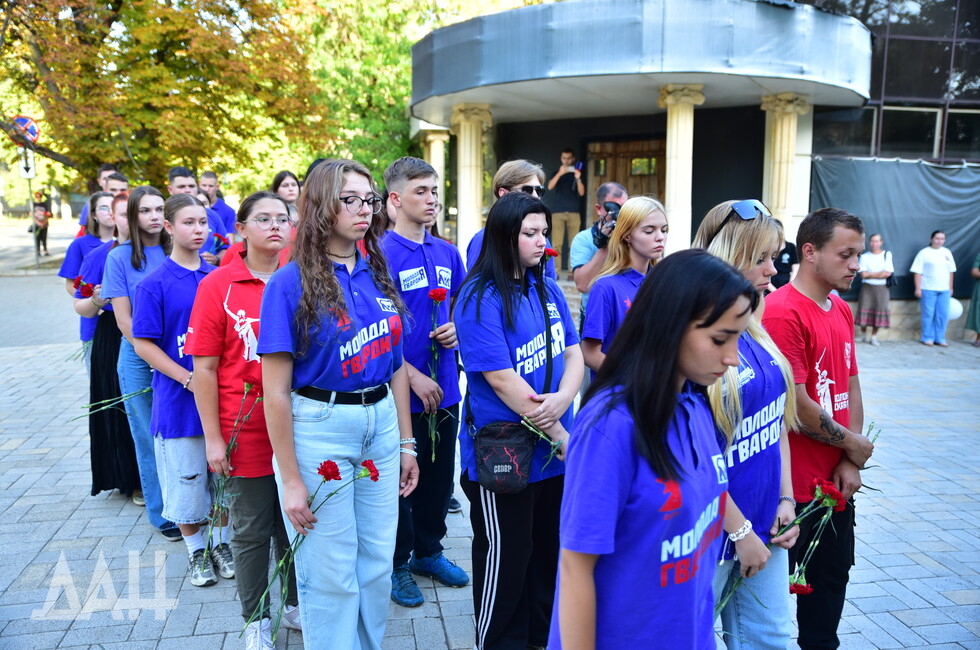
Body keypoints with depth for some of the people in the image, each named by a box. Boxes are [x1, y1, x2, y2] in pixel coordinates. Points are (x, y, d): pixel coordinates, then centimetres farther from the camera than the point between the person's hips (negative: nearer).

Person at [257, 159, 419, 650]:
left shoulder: (379, 276, 5)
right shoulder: (291, 282, -11)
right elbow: (275, 391, -12)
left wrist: (406, 443, 11)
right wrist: (290, 480, -12)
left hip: (381, 423, 5)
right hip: (318, 429, -5)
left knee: (377, 563, 16)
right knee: (332, 573, 7)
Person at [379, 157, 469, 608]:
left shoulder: (448, 254, 6)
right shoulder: (381, 254, -12)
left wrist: (456, 328, -4)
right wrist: (413, 376, -18)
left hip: (444, 388, 6)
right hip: (403, 390, -6)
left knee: (440, 475, 19)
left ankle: (428, 550, 39)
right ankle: (397, 564, 28)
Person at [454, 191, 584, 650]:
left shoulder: (547, 290, 8)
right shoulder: (479, 299, -15)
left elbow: (574, 354, 5)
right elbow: (501, 379, -20)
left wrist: (562, 398, -18)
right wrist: (564, 438, -17)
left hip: (553, 453, 7)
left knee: (549, 550, 20)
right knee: (505, 560, 9)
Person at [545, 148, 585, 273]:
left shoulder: (577, 173, 12)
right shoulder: (557, 173, 13)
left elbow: (581, 193, 1)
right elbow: (550, 187, -6)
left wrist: (578, 179, -16)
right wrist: (560, 173, -21)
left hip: (574, 213, 0)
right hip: (557, 212, 0)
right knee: (556, 244, -8)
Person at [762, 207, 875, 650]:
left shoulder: (842, 311, 8)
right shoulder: (782, 311, -19)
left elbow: (851, 386, 10)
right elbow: (795, 405, -21)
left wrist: (851, 463, 0)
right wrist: (854, 445, -6)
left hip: (837, 480, 8)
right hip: (794, 485, -8)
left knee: (833, 576, 21)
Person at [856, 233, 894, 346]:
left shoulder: (887, 255, 6)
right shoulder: (864, 256, 4)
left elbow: (888, 273, -3)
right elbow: (864, 274, -6)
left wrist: (871, 274, -7)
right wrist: (880, 274, -7)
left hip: (882, 287, 1)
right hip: (867, 287, -1)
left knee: (880, 310, -2)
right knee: (865, 310, -7)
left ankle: (874, 336, 9)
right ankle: (863, 335, 10)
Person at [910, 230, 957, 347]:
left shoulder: (947, 252, 11)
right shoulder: (924, 253, -3)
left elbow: (951, 272, 15)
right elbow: (917, 272, -5)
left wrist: (951, 287, 13)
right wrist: (918, 288, -10)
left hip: (944, 290, 4)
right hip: (928, 289, -4)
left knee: (943, 315, 4)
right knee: (928, 314, 0)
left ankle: (940, 338, 13)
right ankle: (928, 338, 10)